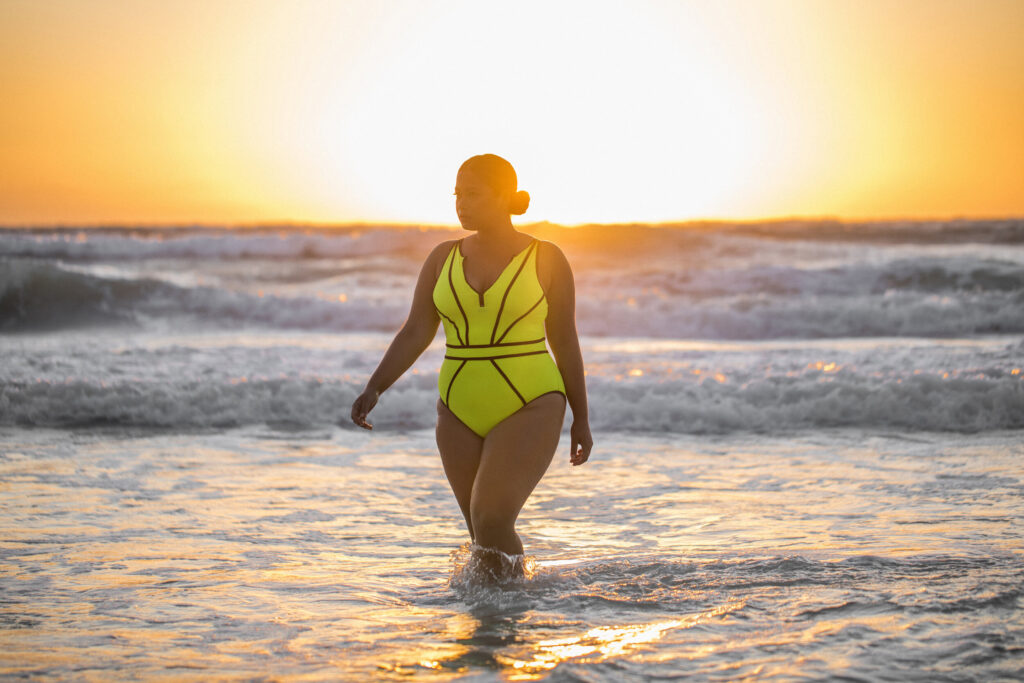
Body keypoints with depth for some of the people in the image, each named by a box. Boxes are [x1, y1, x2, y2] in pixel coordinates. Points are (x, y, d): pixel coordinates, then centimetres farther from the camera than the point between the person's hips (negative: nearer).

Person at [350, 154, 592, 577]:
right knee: (487, 533, 12)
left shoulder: (547, 260, -4)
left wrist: (581, 419, 4)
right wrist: (374, 389, -14)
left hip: (530, 411, -5)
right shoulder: (443, 258, 5)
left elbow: (565, 341, 1)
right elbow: (415, 333, 0)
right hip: (462, 415, 5)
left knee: (491, 522, -20)